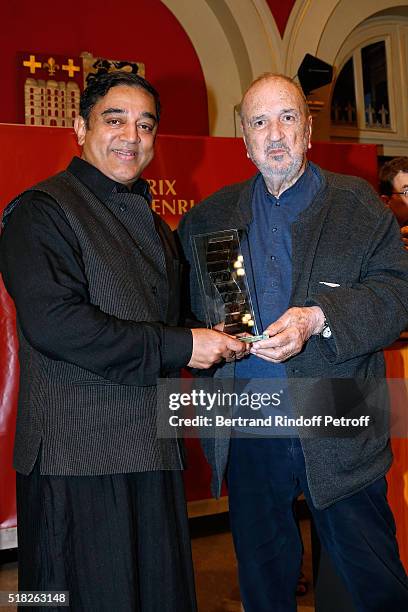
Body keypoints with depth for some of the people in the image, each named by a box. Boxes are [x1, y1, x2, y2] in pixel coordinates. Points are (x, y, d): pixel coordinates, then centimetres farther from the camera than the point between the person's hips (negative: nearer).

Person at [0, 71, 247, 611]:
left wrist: (213, 340, 7)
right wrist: (180, 346, -18)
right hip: (77, 456, -7)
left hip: (153, 451, 8)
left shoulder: (150, 220, 19)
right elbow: (52, 323, -22)